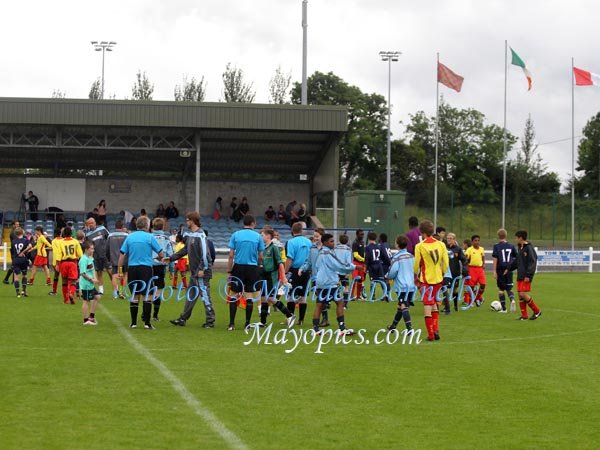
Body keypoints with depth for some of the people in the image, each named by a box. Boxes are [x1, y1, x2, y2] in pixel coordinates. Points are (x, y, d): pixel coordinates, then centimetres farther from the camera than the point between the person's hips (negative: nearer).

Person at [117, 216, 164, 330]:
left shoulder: (129, 237, 7)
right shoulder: (149, 237, -3)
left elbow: (122, 255, 4)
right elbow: (160, 254, -2)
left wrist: (120, 270, 9)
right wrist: (160, 258, 21)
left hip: (132, 268, 3)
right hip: (146, 268, -3)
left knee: (134, 296, 9)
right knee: (146, 295, -1)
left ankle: (133, 323, 10)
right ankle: (147, 323, -5)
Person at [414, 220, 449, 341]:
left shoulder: (419, 246, -11)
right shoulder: (441, 244, 0)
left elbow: (416, 264, -7)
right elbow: (445, 263, 3)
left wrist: (415, 277, 8)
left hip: (426, 279, -4)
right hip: (438, 279, 4)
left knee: (427, 306, -1)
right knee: (434, 304, 21)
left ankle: (431, 335, -3)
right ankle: (436, 330, 12)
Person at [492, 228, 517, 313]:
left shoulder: (496, 246, -5)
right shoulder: (511, 246, 5)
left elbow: (495, 258, -11)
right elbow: (517, 257, 8)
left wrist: (494, 271, -10)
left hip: (500, 269, -3)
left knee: (501, 289, 10)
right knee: (509, 288, 11)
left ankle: (503, 308, 9)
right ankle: (512, 300, -20)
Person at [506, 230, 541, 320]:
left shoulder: (529, 248, -12)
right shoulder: (519, 248, 15)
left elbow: (532, 262, -17)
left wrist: (528, 275, -22)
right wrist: (509, 269, 28)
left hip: (526, 276, -9)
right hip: (520, 276, 9)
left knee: (523, 294, -14)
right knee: (520, 295, 6)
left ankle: (537, 310, 0)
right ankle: (524, 315, 11)